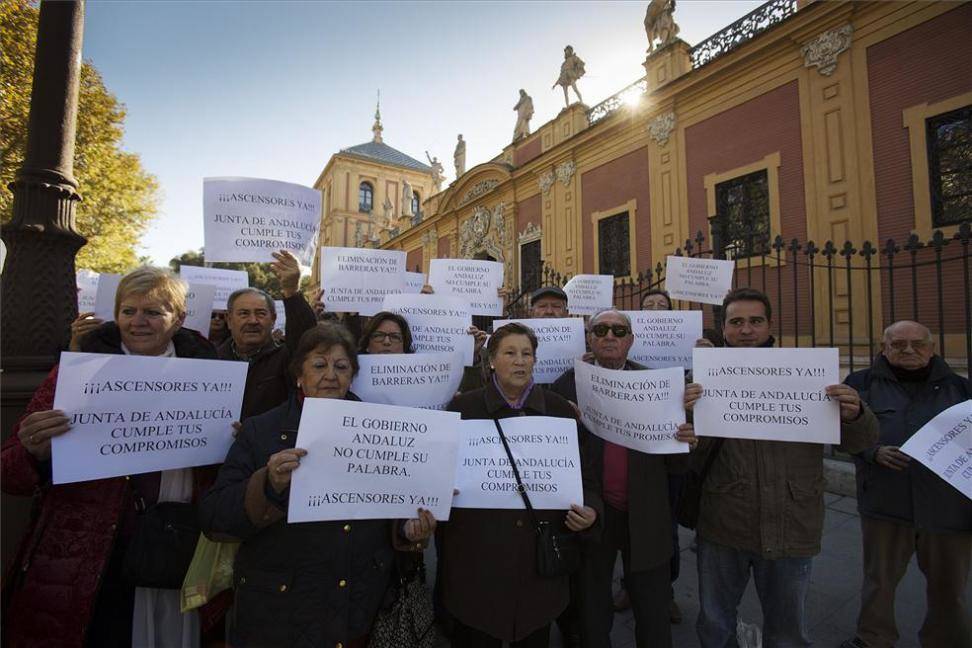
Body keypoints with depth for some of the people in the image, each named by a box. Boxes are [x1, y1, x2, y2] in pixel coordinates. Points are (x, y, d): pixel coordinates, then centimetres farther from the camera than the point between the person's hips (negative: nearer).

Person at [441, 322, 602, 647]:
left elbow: (582, 473, 6)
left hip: (540, 555, 2)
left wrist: (590, 509, -12)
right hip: (478, 556, -1)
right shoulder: (463, 407, -4)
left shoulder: (559, 409, 1)